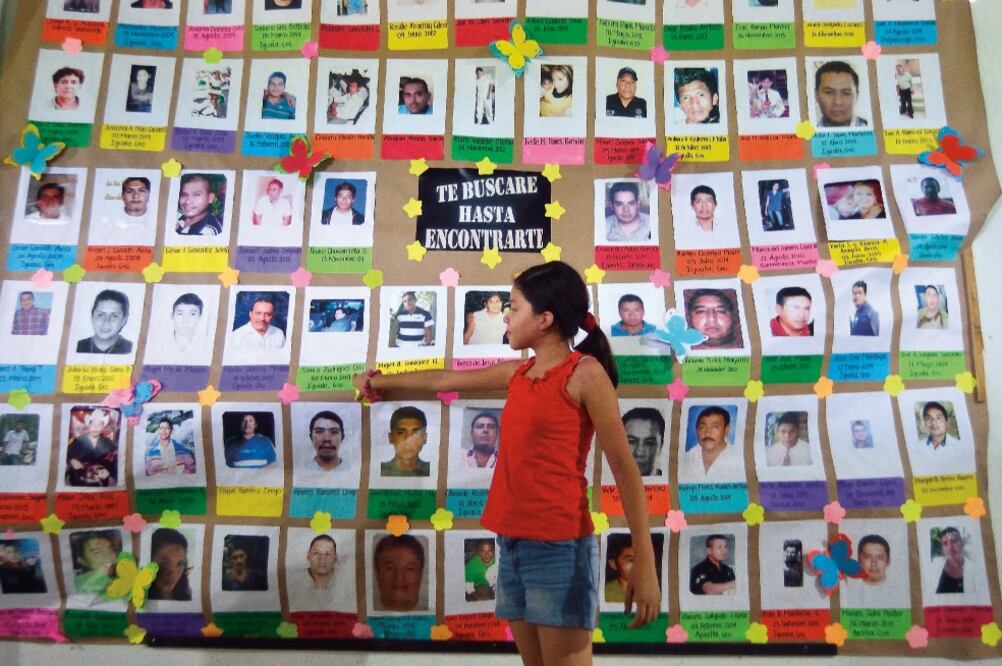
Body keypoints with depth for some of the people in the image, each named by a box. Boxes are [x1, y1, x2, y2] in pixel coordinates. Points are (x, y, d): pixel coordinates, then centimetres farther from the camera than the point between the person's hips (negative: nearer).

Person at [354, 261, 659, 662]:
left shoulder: (585, 373, -8)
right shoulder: (518, 372, 12)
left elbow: (624, 469, -9)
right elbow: (445, 380, 26)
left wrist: (645, 565, -12)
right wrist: (380, 381, 39)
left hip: (558, 545, -7)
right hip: (512, 543, 7)